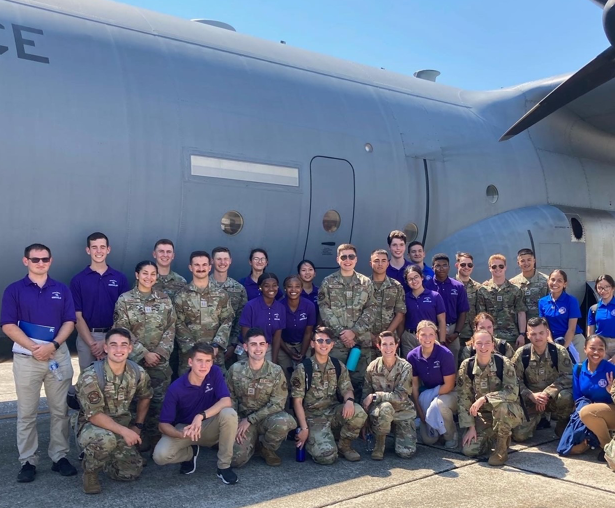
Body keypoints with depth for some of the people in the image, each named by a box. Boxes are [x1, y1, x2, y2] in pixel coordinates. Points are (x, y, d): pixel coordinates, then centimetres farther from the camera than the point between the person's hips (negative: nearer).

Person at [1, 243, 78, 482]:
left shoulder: (61, 290, 8)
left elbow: (69, 322, 3)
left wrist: (52, 346, -12)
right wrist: (34, 347, -14)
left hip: (58, 354, 2)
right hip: (26, 357, -1)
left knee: (60, 410, 5)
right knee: (27, 412, 3)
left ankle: (60, 457, 14)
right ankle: (28, 461, 12)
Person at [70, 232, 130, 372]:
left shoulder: (120, 278, 2)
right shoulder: (78, 280, 0)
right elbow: (78, 316, -3)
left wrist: (106, 342, -9)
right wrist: (92, 344, -13)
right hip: (86, 338, 0)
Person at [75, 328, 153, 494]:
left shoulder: (138, 373, -7)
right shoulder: (90, 376, -23)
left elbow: (145, 398, 13)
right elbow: (94, 415, -26)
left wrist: (137, 426, 7)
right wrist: (124, 431, -33)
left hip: (122, 427, 5)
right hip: (91, 426, -5)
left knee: (132, 472, -6)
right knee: (106, 438, -39)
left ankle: (100, 456, 24)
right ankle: (90, 471, -7)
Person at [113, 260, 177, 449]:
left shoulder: (164, 299, 7)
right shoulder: (124, 300, 0)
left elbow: (170, 329, 5)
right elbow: (122, 331, -6)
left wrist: (159, 353, -8)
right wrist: (144, 353, -12)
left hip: (160, 361, 2)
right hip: (134, 359, -2)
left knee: (159, 401, 2)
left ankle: (153, 439, 14)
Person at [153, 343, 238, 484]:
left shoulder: (215, 373, -15)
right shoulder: (176, 388, -20)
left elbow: (226, 402, -25)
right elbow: (164, 424, -17)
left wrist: (201, 416, -39)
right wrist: (182, 434, -39)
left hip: (208, 427, 1)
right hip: (183, 428, -1)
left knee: (229, 413, -32)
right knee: (160, 456, -29)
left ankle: (224, 466, -13)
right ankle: (190, 453, 7)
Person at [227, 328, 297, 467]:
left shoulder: (276, 371, -9)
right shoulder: (235, 369, -5)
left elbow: (277, 404, -11)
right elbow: (230, 399, 2)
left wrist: (250, 420, -15)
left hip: (267, 417, 0)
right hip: (243, 419, 1)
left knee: (283, 422, -36)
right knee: (236, 460, -21)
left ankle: (265, 447, -2)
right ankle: (252, 442, 15)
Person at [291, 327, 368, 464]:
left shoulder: (338, 366, 3)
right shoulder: (303, 368, -9)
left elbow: (347, 390, 4)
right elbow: (297, 401, -8)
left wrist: (349, 400, -22)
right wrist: (304, 428, -15)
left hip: (334, 411, 4)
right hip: (313, 416, -4)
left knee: (358, 413, -27)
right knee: (327, 456, -25)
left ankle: (344, 446, 0)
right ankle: (311, 440, 11)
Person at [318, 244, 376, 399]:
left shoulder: (366, 282, 9)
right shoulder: (328, 282, 4)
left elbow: (370, 309, 2)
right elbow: (325, 310, -3)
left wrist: (354, 331, -10)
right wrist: (341, 332, -12)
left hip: (361, 340, 2)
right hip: (336, 340, -1)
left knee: (358, 379, 6)